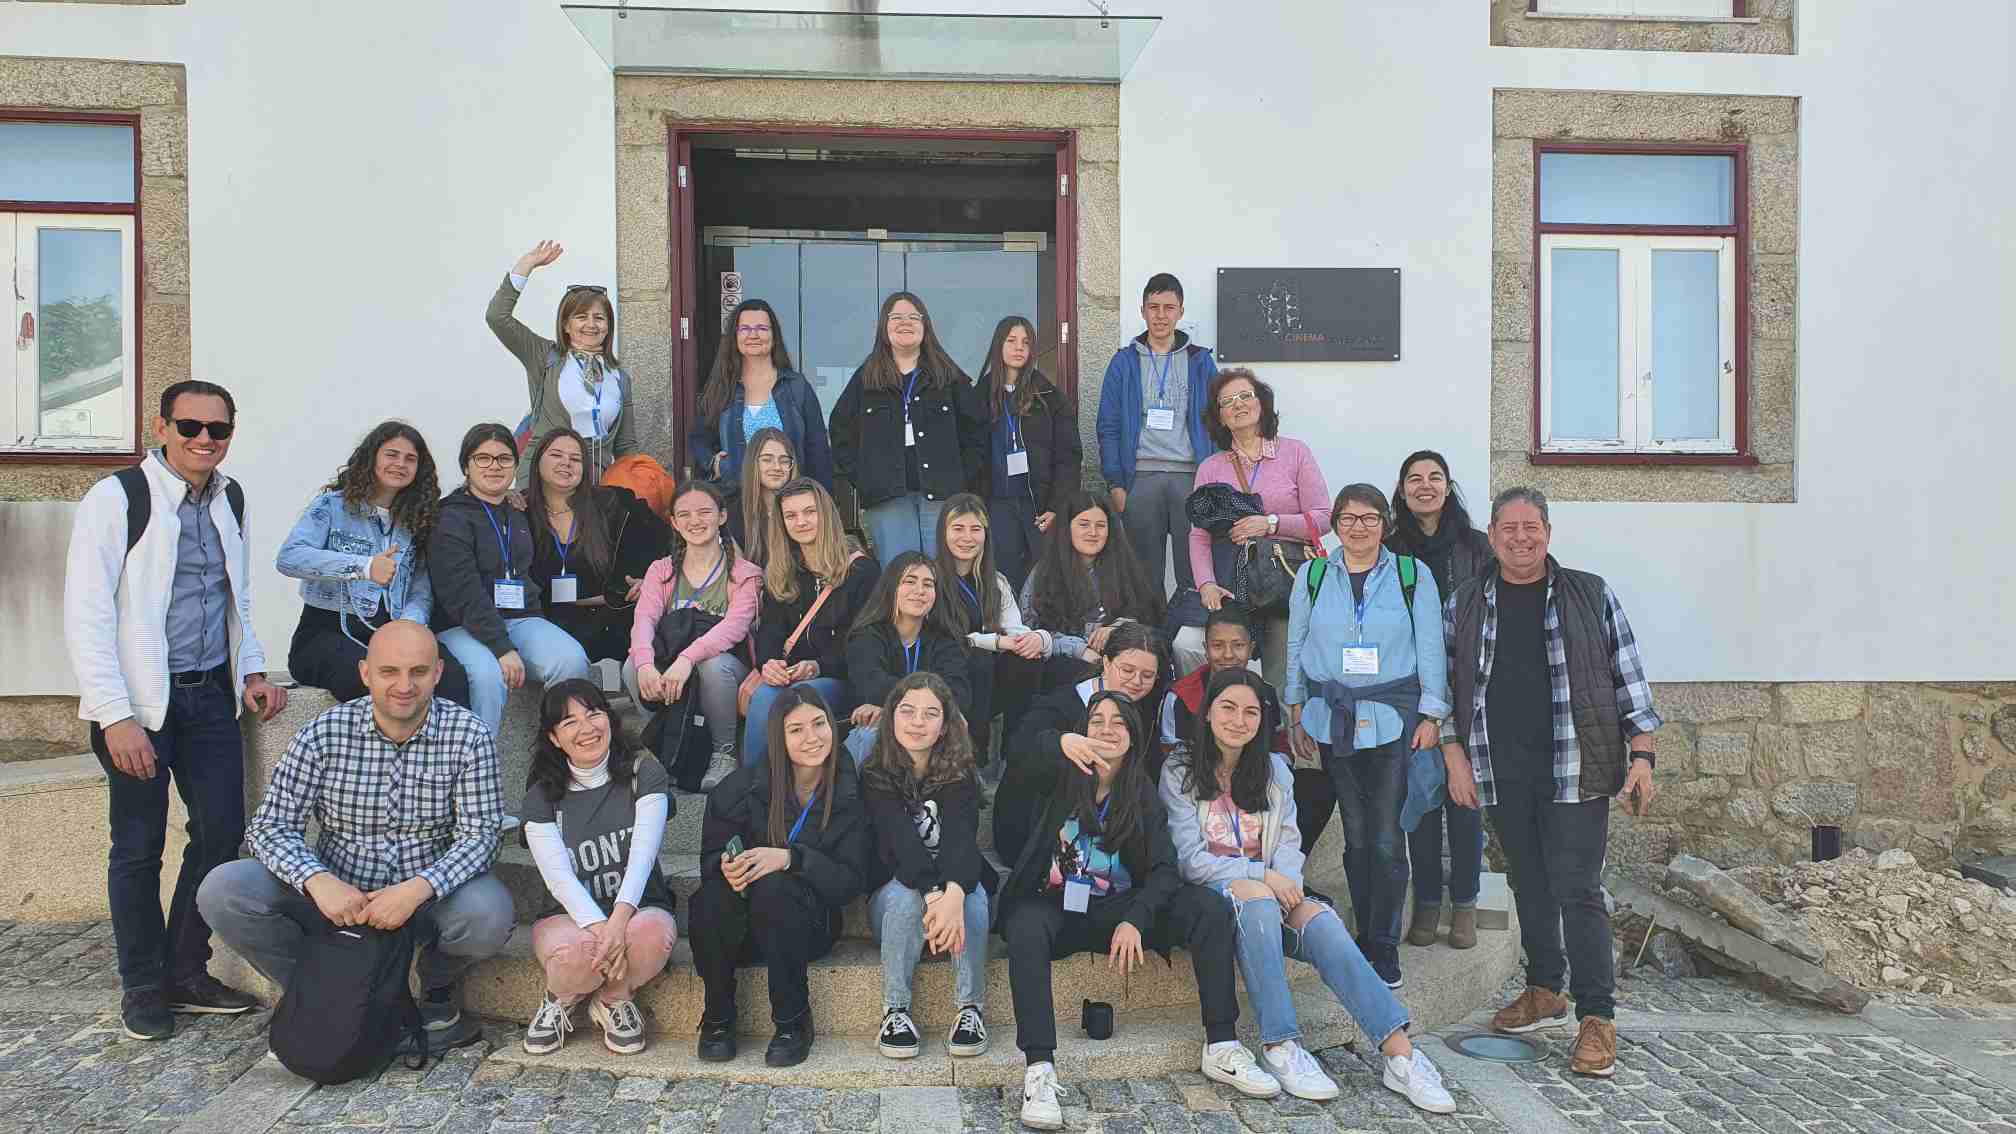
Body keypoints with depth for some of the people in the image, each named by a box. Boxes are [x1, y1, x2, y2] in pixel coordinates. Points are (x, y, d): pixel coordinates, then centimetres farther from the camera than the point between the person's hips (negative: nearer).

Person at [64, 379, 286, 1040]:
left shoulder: (230, 500, 10)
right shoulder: (117, 499, -9)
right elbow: (85, 617, -12)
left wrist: (252, 671, 11)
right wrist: (116, 716, -17)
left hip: (211, 695, 6)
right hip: (140, 702, -5)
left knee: (222, 832, 6)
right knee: (139, 847, 4)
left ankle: (186, 972, 23)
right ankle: (143, 986, 21)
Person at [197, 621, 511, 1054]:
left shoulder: (469, 735, -10)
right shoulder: (324, 734, -7)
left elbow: (479, 833, -13)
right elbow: (269, 827, -7)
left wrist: (419, 888, -30)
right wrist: (317, 880, -27)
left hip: (427, 894, -2)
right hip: (337, 895, 2)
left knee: (489, 914, -32)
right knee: (223, 891, -19)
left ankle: (438, 992, 5)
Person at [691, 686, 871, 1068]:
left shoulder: (850, 793, -7)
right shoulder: (746, 786, -5)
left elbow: (849, 882, -12)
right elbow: (710, 858, 1)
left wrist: (789, 858, -29)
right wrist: (726, 866, -25)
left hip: (808, 926, -1)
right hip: (741, 926, 1)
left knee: (773, 888, -33)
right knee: (711, 898, -31)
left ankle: (794, 1021, -17)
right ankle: (717, 1018, -9)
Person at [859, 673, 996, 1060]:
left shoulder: (960, 776, -7)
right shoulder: (876, 776, -9)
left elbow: (961, 836, -26)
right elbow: (902, 839, -25)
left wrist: (953, 893, -47)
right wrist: (933, 895, -44)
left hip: (954, 886, 1)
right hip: (893, 899, 0)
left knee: (971, 892, -32)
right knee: (906, 891, -34)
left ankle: (970, 1007, -23)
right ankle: (895, 1009, -23)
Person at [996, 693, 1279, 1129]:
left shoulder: (1143, 794, 8)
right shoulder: (1061, 777, 2)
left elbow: (1164, 869, -3)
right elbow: (1011, 769, -18)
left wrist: (1134, 920, -21)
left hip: (1115, 910, 3)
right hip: (1054, 906, -3)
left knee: (1210, 906, -17)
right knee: (1026, 925, -38)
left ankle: (1221, 1048, -16)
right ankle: (1039, 1069, -41)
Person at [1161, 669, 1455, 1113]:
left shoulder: (1274, 770, 13)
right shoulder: (1179, 773, -1)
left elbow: (1288, 842, 6)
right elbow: (1190, 860, -8)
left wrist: (1287, 883, -16)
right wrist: (1262, 876, -18)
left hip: (1271, 893, 4)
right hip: (1209, 894, -3)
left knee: (1321, 919, -27)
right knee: (1254, 897, -36)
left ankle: (1399, 1053, -33)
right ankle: (1279, 1047, -35)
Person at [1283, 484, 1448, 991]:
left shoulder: (1413, 575, 4)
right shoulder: (1312, 576, 8)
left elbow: (1430, 648, 4)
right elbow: (1296, 648, 12)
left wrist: (1431, 716, -1)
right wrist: (1296, 714, 9)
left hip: (1393, 716, -2)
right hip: (1334, 717, 2)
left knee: (1386, 839, -3)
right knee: (1356, 835, 6)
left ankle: (1384, 945, 9)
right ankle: (1365, 936, 19)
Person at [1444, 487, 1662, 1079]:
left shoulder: (1591, 595, 3)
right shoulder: (1464, 605, 8)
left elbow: (1628, 678, 4)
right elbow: (1445, 685, 10)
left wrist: (1641, 754, -2)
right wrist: (1455, 756, 2)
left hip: (1575, 770, -2)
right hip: (1501, 774, 3)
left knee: (1578, 891, -5)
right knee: (1529, 885, 13)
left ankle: (1597, 1018, 3)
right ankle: (1545, 991, 29)